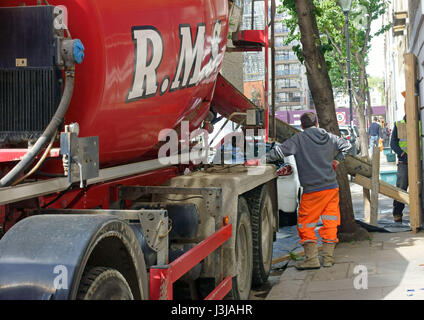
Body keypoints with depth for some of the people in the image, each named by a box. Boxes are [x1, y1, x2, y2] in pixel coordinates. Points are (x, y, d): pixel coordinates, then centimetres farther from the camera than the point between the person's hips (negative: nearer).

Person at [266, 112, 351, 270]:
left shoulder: (299, 138, -6)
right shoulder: (329, 137, 10)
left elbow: (280, 151, -14)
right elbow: (346, 145, 26)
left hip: (312, 189, -5)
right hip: (332, 187, 5)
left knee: (305, 223, 3)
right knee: (330, 222, 13)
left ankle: (311, 259, -3)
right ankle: (328, 257, 15)